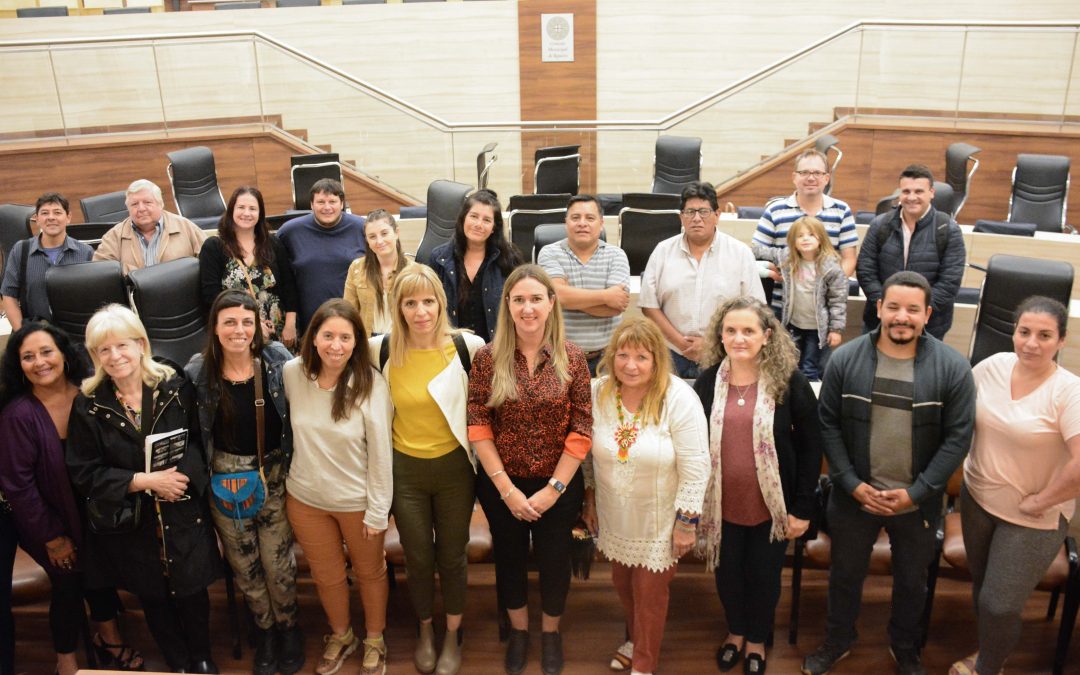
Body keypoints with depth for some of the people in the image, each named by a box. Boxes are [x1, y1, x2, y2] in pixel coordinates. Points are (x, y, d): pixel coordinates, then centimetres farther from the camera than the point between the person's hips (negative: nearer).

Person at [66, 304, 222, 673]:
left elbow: (200, 441, 0)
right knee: (154, 598, 18)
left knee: (192, 592, 14)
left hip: (184, 517, 0)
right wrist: (143, 481, -20)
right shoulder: (87, 405, -9)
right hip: (129, 524, 0)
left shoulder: (175, 387, -8)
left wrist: (180, 475, -16)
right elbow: (84, 473, -9)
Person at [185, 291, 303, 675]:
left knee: (278, 561, 5)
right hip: (225, 479, 1)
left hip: (274, 474, -1)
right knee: (243, 564, 15)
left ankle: (288, 626, 34)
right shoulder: (198, 372, -9)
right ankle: (264, 630, 39)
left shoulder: (277, 359, -10)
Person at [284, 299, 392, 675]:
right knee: (326, 575, 23)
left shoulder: (370, 384, -21)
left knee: (370, 573, 20)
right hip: (305, 498, 3)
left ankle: (375, 641, 45)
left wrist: (378, 511, -13)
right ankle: (340, 637, 49)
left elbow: (381, 453, -16)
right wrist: (307, 468, 10)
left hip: (358, 501, -3)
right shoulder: (293, 372, -12)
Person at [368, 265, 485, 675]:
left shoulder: (468, 346, -16)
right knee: (417, 558, 17)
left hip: (454, 466, -1)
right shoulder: (381, 350, -11)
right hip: (405, 470, 1)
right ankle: (425, 633, 43)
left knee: (452, 557, 15)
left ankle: (453, 637, 39)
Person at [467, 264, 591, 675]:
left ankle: (551, 632, 44)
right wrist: (507, 489, -13)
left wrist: (552, 489, -13)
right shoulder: (488, 357, -11)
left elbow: (581, 429, -10)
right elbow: (478, 426, -10)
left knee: (554, 560, 17)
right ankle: (518, 630, 45)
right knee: (509, 558, 19)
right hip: (501, 485, 0)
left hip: (558, 486, 0)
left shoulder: (572, 358, -11)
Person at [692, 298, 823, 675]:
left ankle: (757, 640, 43)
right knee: (727, 572, 18)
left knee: (764, 575, 16)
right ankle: (735, 631, 46)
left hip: (771, 505, -2)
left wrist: (802, 508, -9)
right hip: (721, 503, 2)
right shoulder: (707, 383, -6)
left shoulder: (789, 382, -13)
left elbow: (810, 445, -8)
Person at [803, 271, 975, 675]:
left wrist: (916, 492, -14)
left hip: (918, 503, 0)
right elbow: (827, 425, -6)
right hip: (854, 497, 0)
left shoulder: (952, 368, -13)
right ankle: (838, 640, 45)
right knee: (845, 574, 19)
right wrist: (853, 484, -13)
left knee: (912, 581, 21)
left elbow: (958, 437, -10)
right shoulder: (845, 360, -11)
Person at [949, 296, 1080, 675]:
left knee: (999, 605, 5)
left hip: (1032, 519, -5)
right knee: (982, 585, 22)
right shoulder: (994, 365, -7)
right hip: (976, 497, 5)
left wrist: (1040, 501, -21)